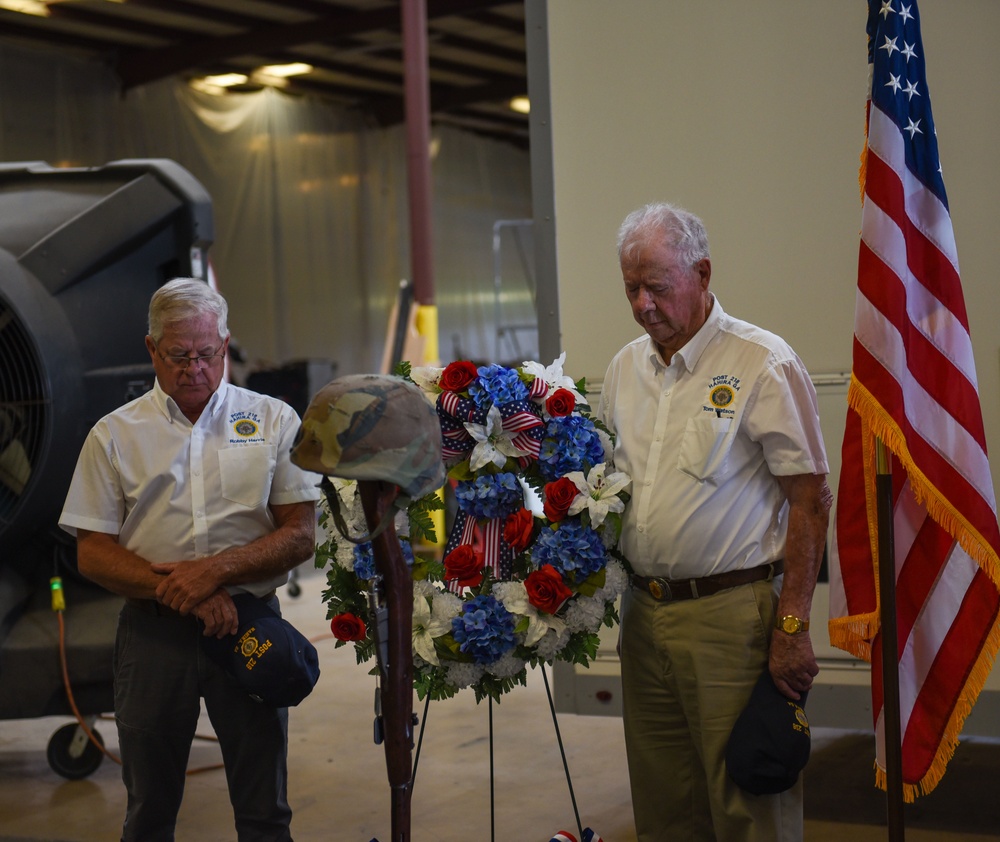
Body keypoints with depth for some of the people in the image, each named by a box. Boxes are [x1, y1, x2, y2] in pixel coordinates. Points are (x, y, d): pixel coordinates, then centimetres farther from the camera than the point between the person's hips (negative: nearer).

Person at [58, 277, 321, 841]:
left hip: (249, 626, 0)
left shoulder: (275, 420, 5)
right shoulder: (114, 434, 5)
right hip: (153, 632, 1)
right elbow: (92, 553, 1)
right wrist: (180, 592, -14)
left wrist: (217, 570, -16)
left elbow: (301, 535, -1)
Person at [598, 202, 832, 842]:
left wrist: (791, 628, -15)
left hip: (732, 614, -6)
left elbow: (809, 501, -11)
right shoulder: (626, 368, 12)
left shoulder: (764, 364, -9)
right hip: (643, 612, 7)